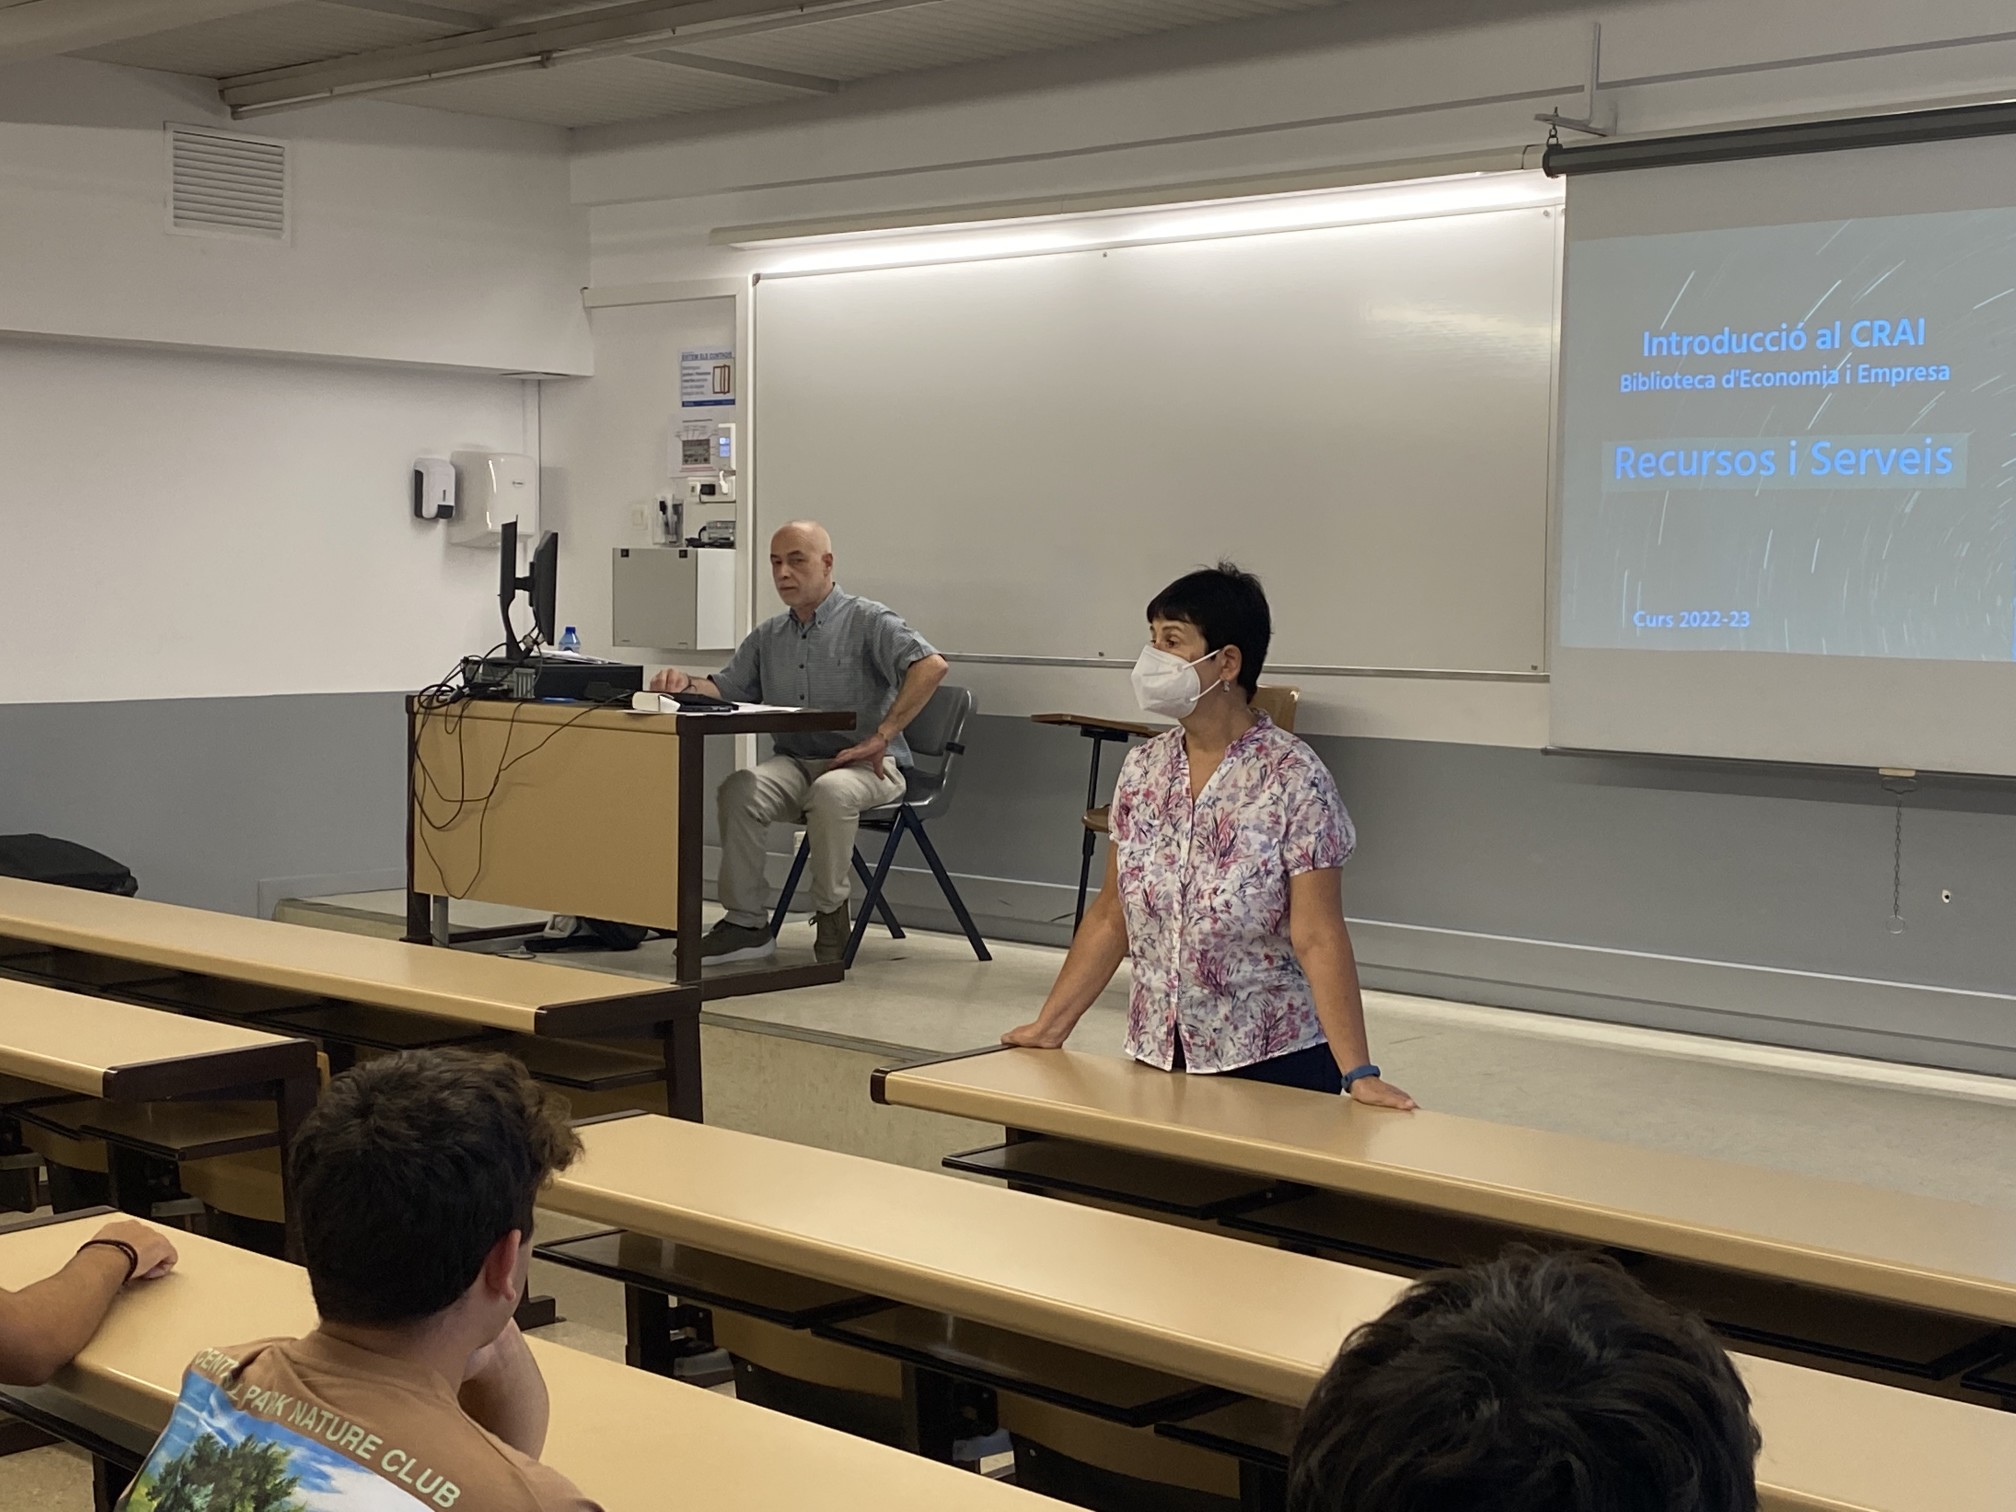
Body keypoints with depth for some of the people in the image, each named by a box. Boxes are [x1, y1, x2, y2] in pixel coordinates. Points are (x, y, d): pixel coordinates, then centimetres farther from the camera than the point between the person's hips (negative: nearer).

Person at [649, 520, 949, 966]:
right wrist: (687, 684, -11)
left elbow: (931, 666, -17)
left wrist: (881, 737, -21)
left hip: (867, 766, -5)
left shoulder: (867, 621, -3)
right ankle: (746, 922, -19)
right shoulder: (767, 637, 18)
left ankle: (831, 913, -19)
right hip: (795, 764, 5)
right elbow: (726, 689, 13)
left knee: (831, 791, -38)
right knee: (739, 789, -25)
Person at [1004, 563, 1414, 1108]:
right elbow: (1111, 918, 9)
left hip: (1272, 1063, -5)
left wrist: (1359, 1074, -23)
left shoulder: (1293, 778, -14)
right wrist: (1048, 1027, 6)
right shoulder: (1142, 770, 3)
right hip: (1157, 1059, 5)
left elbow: (1318, 939, -17)